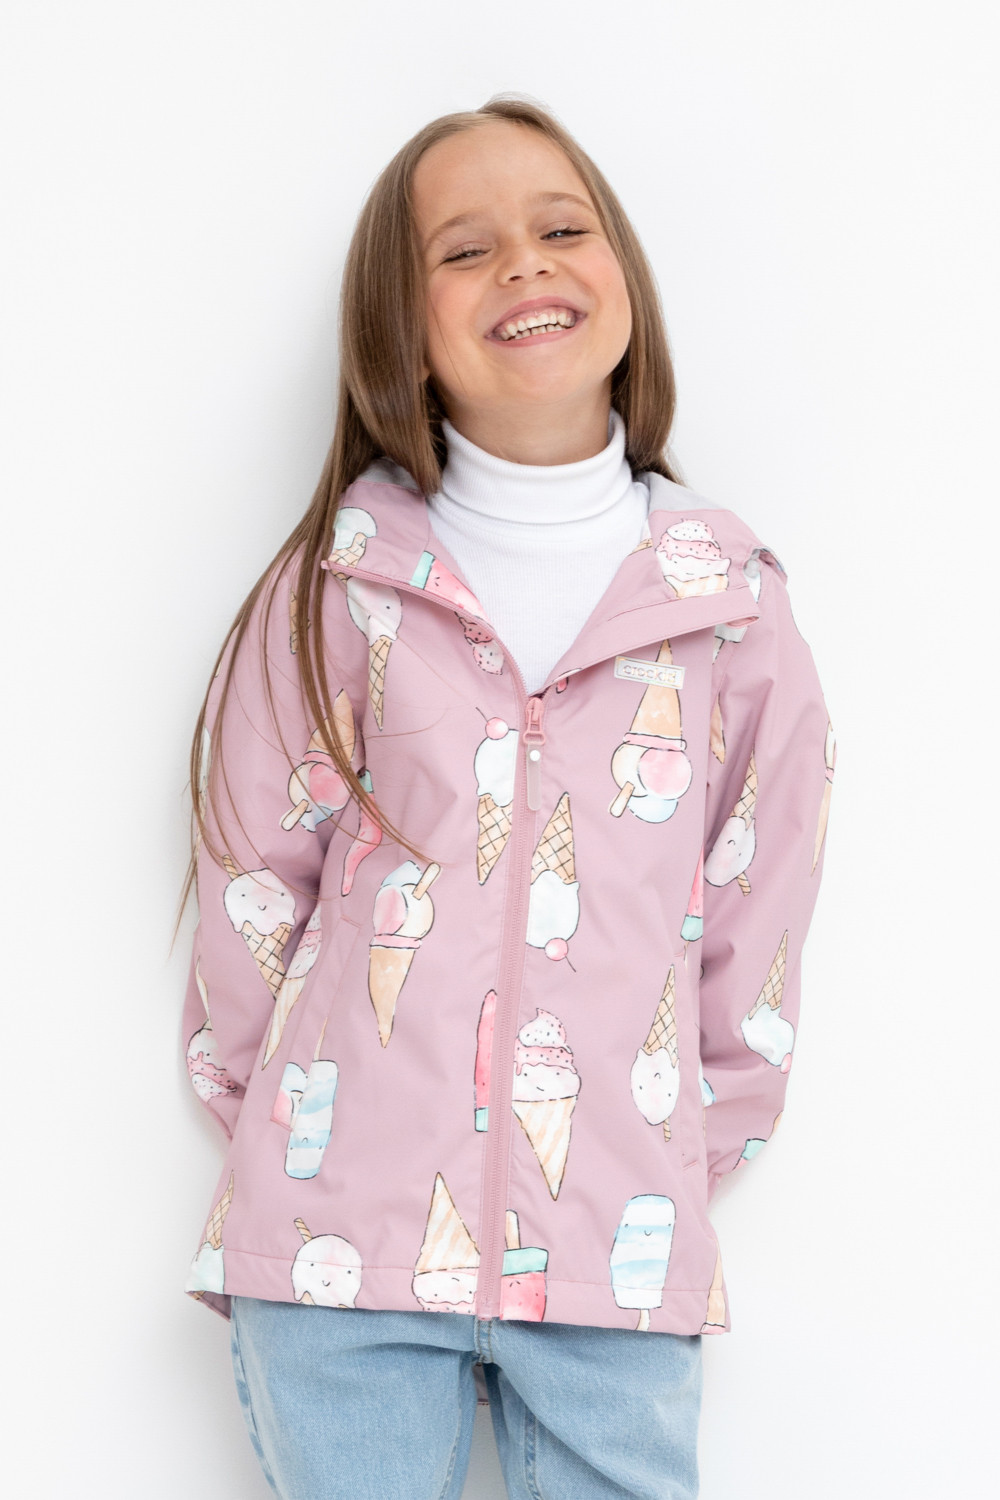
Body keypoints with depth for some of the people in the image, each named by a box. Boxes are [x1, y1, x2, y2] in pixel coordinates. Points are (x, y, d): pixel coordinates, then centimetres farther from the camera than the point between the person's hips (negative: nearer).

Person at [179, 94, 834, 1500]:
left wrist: (688, 1154, 9)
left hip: (619, 1257, 1)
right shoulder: (343, 585, 0)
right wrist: (279, 1133, 7)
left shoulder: (726, 597, 3)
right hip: (343, 1235, -1)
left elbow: (758, 914, 8)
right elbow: (251, 887, 4)